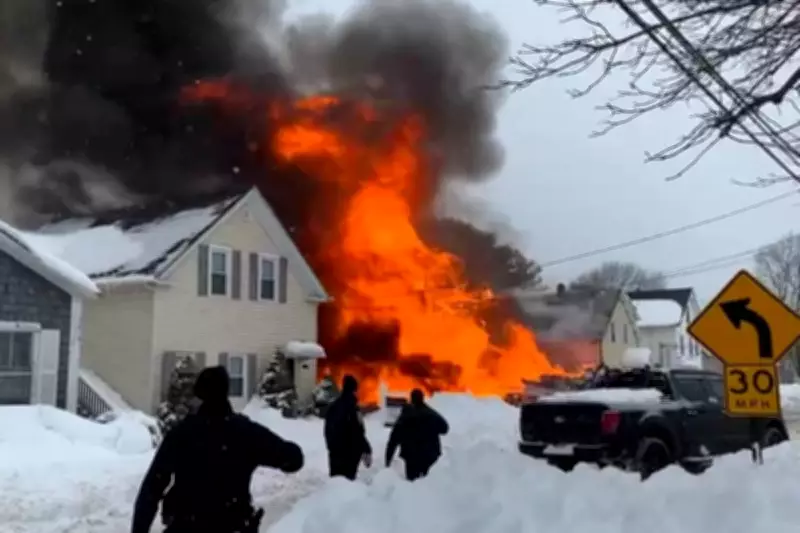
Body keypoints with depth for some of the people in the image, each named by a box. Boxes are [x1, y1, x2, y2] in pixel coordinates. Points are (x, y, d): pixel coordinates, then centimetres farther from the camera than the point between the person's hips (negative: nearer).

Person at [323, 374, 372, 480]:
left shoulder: (332, 406, 11)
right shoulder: (351, 408, -16)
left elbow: (328, 431, 18)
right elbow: (357, 433, -18)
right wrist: (366, 451, -12)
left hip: (334, 450, 9)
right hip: (349, 452, -8)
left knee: (335, 479, 15)